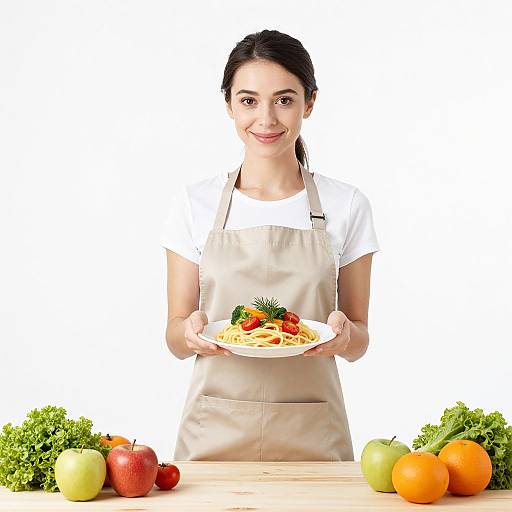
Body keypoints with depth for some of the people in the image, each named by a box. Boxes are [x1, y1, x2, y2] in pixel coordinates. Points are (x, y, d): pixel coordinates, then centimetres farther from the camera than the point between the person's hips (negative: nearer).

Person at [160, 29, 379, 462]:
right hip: (215, 434, 0)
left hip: (312, 437, 0)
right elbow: (176, 340, 3)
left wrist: (343, 331, -18)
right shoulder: (194, 203, 0)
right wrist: (191, 330, -18)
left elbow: (357, 344, 4)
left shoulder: (346, 206, 0)